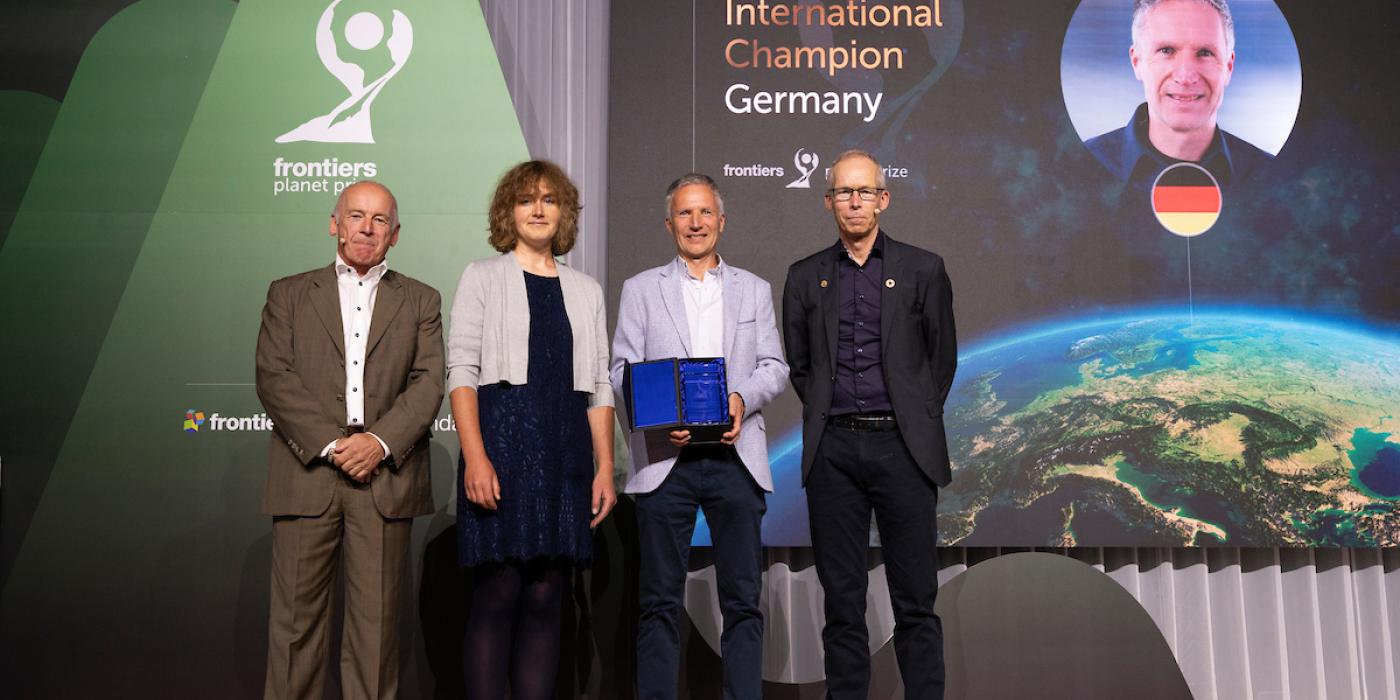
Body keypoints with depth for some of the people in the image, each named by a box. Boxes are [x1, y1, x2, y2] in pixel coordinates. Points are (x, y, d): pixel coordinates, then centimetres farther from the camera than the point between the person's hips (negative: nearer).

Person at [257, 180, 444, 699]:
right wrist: (331, 444, -11)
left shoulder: (421, 301, 13)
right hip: (307, 476, 0)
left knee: (377, 622, 3)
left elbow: (428, 384, 2)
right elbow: (273, 378, 1)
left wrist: (380, 442, -13)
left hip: (386, 479, 0)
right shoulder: (289, 295, 12)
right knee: (296, 618, 3)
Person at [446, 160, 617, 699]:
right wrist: (475, 457, -14)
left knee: (545, 598, 4)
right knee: (496, 596, -5)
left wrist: (606, 468, 4)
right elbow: (461, 371, -2)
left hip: (565, 450, 3)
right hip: (503, 439, -3)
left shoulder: (585, 290, 16)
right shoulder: (483, 277, 7)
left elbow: (599, 387, 13)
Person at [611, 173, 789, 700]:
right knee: (660, 601, 3)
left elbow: (775, 367, 10)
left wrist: (742, 398, -11)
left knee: (742, 598, 4)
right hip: (664, 456, -1)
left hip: (736, 455, 1)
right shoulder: (640, 289, 12)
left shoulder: (754, 290, 17)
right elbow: (622, 371, 5)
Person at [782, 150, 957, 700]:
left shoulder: (923, 270, 6)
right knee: (841, 598, 6)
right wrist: (826, 417, 8)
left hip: (902, 447, -1)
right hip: (832, 450, 2)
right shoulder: (805, 276, 11)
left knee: (915, 599, 2)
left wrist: (912, 419, 8)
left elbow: (942, 358, 11)